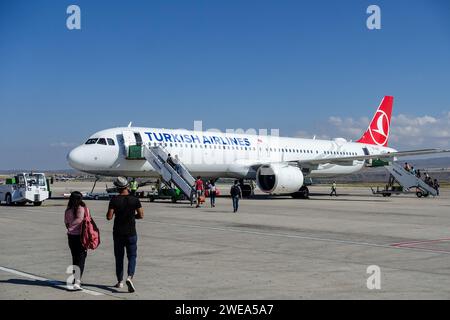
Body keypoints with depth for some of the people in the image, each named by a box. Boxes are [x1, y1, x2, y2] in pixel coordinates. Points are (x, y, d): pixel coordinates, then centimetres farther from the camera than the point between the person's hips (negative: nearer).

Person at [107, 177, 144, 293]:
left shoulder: (114, 200, -8)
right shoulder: (134, 200, -6)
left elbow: (109, 217, -12)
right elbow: (141, 215, -3)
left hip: (118, 233, 1)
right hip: (131, 233, 0)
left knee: (119, 257, 13)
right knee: (132, 256, 5)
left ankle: (120, 281, 21)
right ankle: (130, 277, -17)